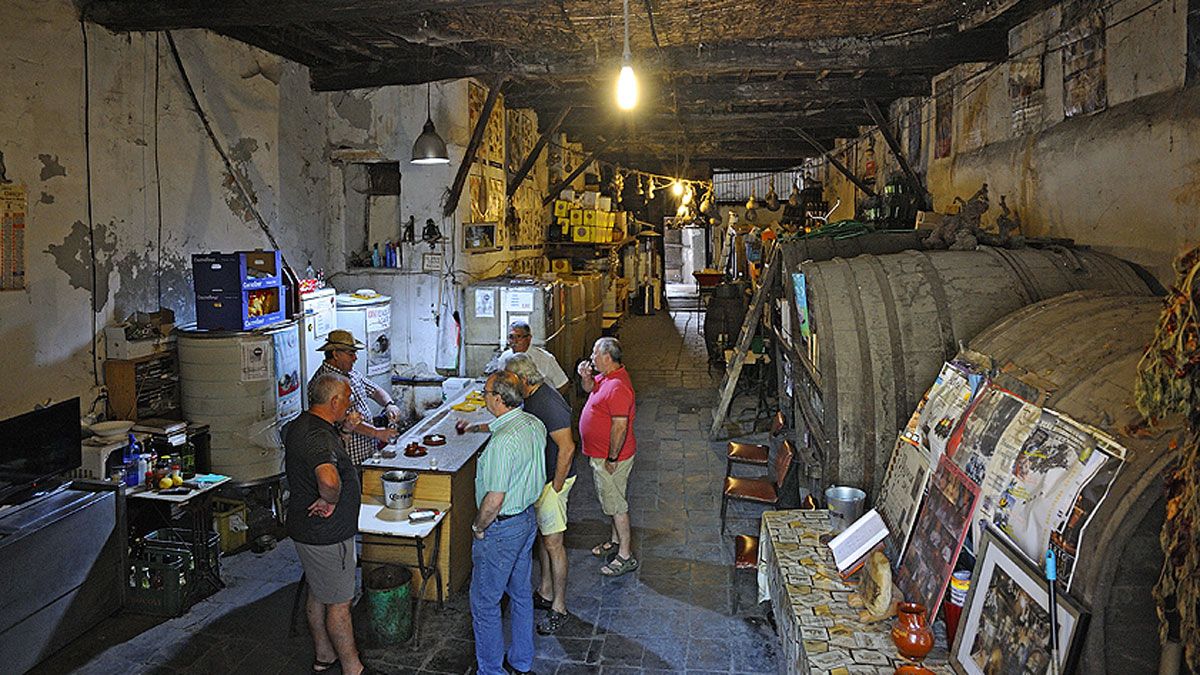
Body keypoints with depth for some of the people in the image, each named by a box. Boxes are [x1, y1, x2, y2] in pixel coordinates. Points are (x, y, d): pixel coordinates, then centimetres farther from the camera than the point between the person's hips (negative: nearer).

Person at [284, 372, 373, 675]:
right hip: (326, 535, -10)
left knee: (318, 595, 22)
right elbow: (329, 478, -50)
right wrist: (330, 500, -28)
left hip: (310, 529, 10)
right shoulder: (318, 437, -30)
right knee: (339, 603, 4)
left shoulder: (300, 425, 3)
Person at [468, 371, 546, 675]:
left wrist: (478, 527, -10)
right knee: (521, 594, 22)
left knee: (485, 603, 8)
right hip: (528, 518, 9)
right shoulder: (535, 424, -2)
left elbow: (494, 499, -27)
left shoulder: (503, 442, -30)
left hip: (501, 528, -9)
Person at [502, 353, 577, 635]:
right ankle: (545, 593, 34)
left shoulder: (549, 404, -26)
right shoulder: (530, 399, 4)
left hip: (553, 480, -10)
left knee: (552, 542, -2)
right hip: (537, 479, 10)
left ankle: (559, 608, 10)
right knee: (541, 536, 19)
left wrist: (556, 486, -21)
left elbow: (567, 448, -27)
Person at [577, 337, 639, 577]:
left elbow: (620, 426, -29)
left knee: (616, 505, 2)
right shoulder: (606, 376, 3)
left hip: (611, 458, -10)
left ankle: (626, 556, 13)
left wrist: (612, 459, -23)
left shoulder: (617, 387, -29)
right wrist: (585, 376, -1)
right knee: (612, 501, 23)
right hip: (600, 454, 10)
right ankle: (616, 540, 40)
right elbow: (590, 388, 22)